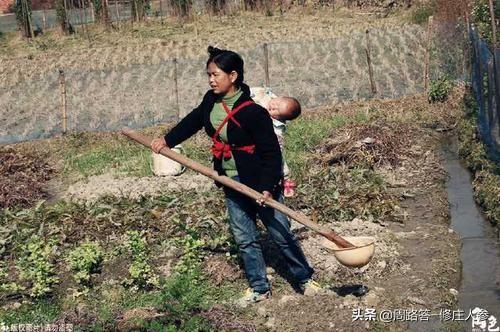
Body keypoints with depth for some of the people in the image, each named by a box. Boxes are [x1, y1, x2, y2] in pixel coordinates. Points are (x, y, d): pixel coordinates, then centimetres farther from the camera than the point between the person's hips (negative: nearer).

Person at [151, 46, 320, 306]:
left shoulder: (253, 112, -25)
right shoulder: (211, 101, -2)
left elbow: (271, 152, -22)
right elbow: (193, 121, 19)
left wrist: (268, 186, -28)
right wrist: (167, 140, 19)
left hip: (259, 183, -7)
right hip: (232, 184, 7)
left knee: (281, 234, 5)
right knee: (244, 238, 12)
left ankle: (305, 279, 25)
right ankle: (259, 288, 25)